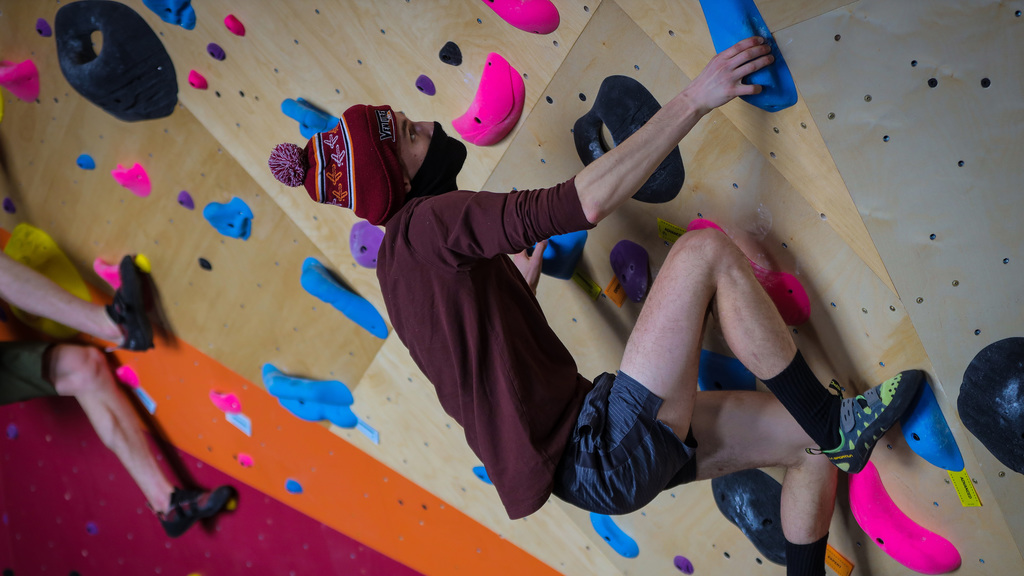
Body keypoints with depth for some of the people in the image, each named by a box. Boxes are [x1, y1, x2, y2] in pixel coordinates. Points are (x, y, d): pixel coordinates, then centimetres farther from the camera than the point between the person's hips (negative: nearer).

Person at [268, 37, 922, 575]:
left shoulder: (401, 255, 15)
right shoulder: (424, 224, -16)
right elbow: (583, 202, -26)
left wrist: (528, 263, 30)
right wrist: (695, 99, -19)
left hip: (590, 459, 10)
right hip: (609, 450, -10)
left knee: (813, 443, 12)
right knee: (705, 250, -15)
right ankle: (830, 421, 0)